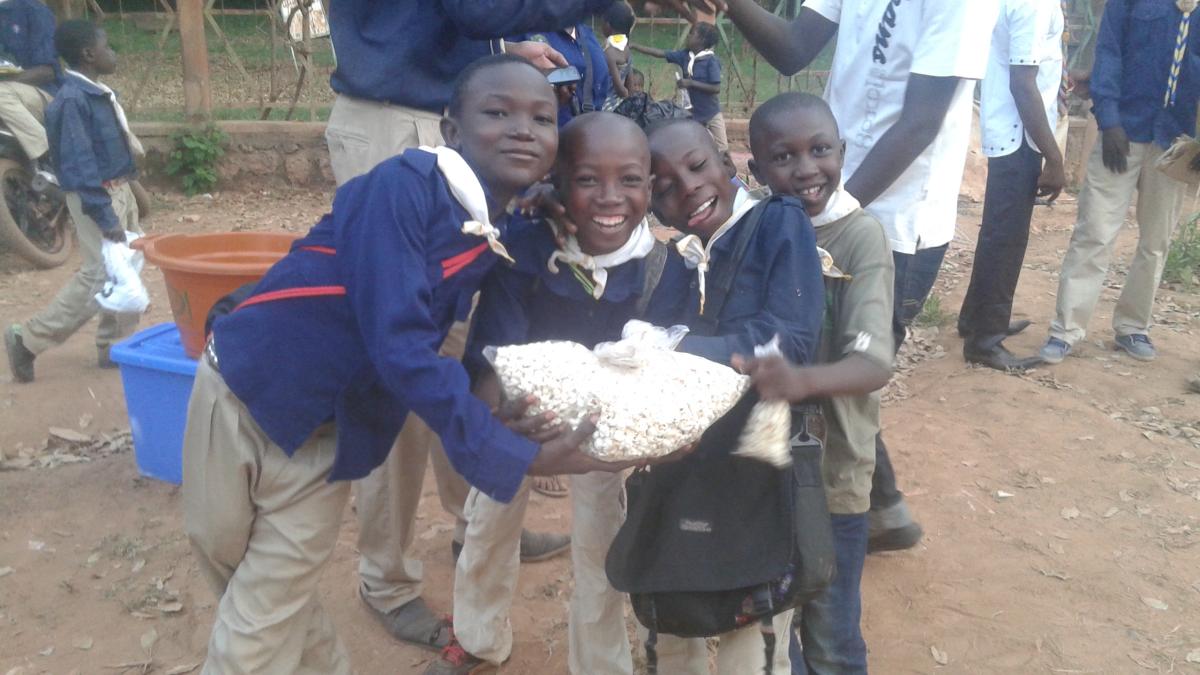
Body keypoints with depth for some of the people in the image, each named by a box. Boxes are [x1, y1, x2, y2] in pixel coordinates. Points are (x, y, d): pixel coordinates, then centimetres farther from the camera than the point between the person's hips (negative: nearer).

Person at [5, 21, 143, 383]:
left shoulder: (98, 93, 9)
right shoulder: (72, 100, -18)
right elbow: (80, 165, -21)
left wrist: (120, 200, 16)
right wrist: (105, 217, -23)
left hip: (119, 189, 9)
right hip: (97, 197, -9)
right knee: (98, 277, -8)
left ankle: (115, 346, 22)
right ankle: (27, 339, 5)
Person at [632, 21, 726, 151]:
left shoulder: (711, 61, -18)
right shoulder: (685, 55, -2)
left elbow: (716, 88, -23)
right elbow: (659, 53, 0)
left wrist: (691, 83, -25)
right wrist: (632, 46, -3)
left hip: (712, 114, -6)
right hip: (693, 114, 6)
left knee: (722, 149, 0)